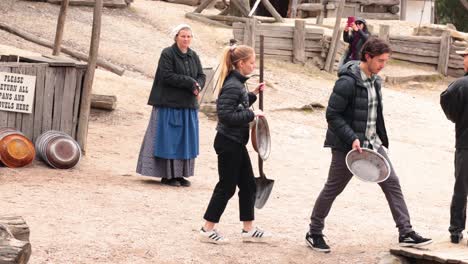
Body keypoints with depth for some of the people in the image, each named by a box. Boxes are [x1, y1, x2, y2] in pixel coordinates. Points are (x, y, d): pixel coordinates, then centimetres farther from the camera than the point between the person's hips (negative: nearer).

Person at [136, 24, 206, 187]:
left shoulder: (193, 56, 13)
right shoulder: (167, 54, -7)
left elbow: (202, 76, 11)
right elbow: (167, 76, -17)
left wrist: (197, 86, -12)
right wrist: (190, 82, -17)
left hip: (188, 105, 7)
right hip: (169, 104, -6)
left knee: (186, 141, 7)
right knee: (169, 140, -4)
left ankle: (180, 174, 13)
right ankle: (167, 175, 1)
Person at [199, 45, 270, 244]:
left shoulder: (238, 83, 9)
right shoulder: (232, 86, -21)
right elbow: (226, 115, -27)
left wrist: (253, 94, 11)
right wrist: (252, 114, -21)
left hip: (236, 143, 10)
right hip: (228, 143, -10)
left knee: (248, 185, 13)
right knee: (226, 187, -1)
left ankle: (248, 230, 21)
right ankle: (207, 230, 9)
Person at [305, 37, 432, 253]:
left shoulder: (375, 80, 6)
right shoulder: (347, 82, -21)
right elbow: (332, 115, -20)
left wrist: (382, 139, 16)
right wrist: (352, 139, -26)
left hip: (372, 143, 8)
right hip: (347, 146, -8)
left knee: (392, 182, 1)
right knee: (333, 188, 5)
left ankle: (406, 233, 5)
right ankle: (314, 233, 21)